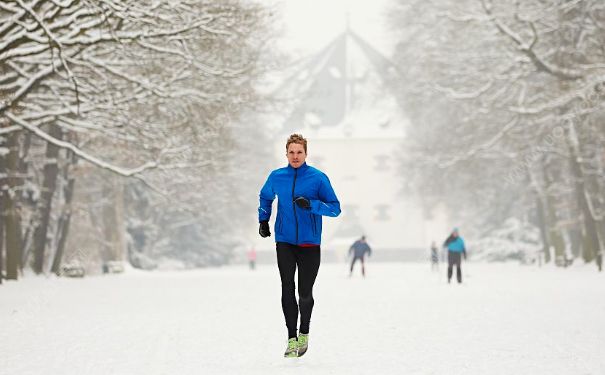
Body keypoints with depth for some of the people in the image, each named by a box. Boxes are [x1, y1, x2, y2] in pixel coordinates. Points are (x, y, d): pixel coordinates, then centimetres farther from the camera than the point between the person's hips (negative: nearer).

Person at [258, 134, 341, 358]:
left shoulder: (318, 178, -4)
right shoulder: (276, 177, 5)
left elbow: (335, 208, -7)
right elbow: (265, 197, 27)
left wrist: (311, 204, -21)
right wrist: (263, 220, 19)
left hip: (309, 243, -2)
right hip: (284, 242, 2)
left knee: (305, 293, 3)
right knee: (287, 290, -7)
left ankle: (304, 333, 27)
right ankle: (292, 339, -2)